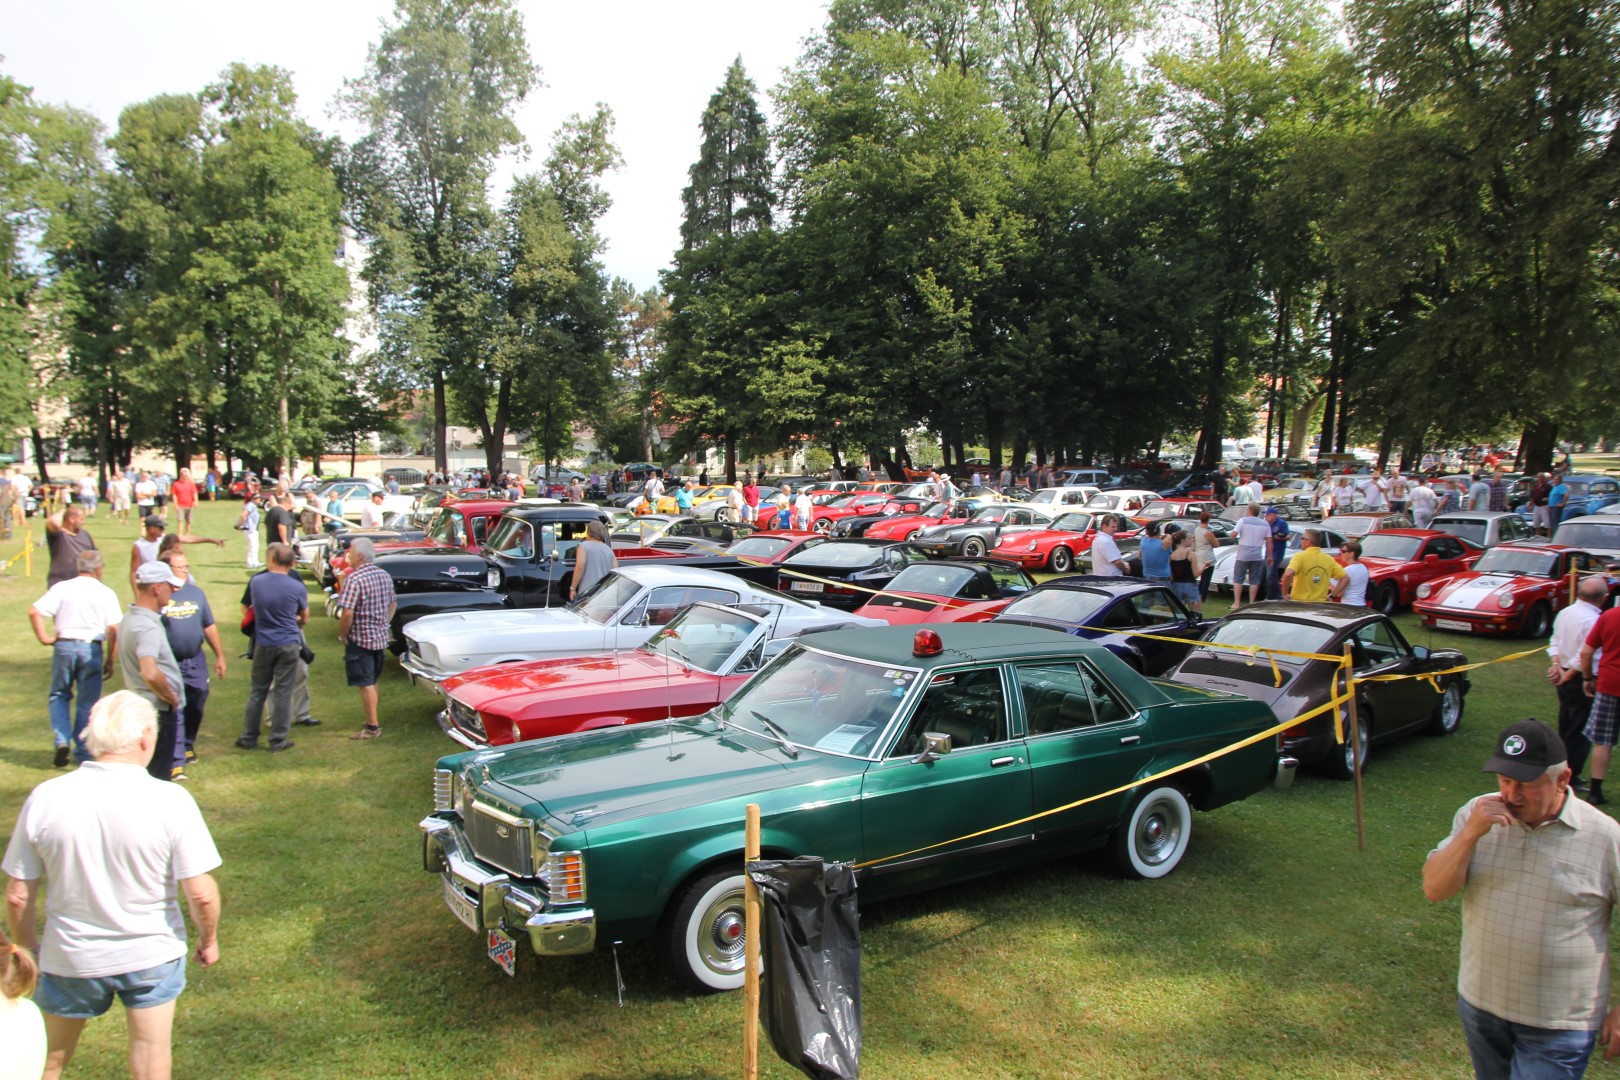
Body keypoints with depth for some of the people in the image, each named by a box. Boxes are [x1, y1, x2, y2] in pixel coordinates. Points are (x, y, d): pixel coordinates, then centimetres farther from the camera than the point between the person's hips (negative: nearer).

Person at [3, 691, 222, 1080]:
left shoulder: (45, 798, -14)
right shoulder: (170, 800, -20)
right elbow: (201, 893, -18)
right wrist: (209, 939, 2)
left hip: (70, 958, 2)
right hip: (152, 956, -1)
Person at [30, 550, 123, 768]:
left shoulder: (61, 588, 2)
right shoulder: (106, 593, 2)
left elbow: (34, 612, -8)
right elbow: (114, 629, -3)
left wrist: (44, 637, 1)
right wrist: (110, 660, 4)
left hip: (64, 645, 1)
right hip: (92, 648, -1)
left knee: (59, 695, 18)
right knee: (88, 701, 8)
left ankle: (62, 740, 1)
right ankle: (82, 753, 11)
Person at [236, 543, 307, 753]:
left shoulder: (255, 582, -4)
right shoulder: (297, 588, -10)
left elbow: (251, 608, 14)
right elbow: (304, 618, 5)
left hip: (263, 643, 2)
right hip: (288, 644, -2)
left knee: (258, 691, 14)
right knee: (283, 692, 4)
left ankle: (248, 738, 20)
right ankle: (278, 741, 8)